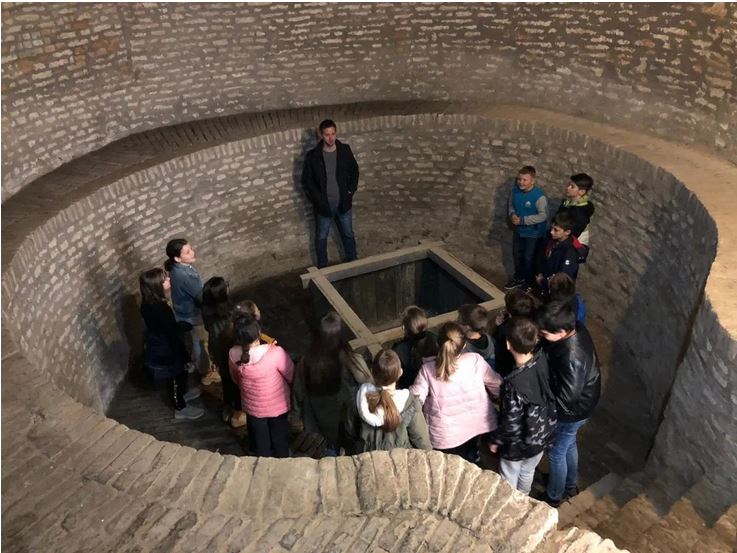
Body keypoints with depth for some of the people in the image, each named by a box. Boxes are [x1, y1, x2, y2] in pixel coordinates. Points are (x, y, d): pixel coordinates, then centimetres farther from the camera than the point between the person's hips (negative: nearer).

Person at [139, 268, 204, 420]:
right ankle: (181, 409, 38)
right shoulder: (161, 310, -37)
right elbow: (173, 336, -27)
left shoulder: (149, 303, -10)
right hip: (164, 353, -8)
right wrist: (186, 358, -15)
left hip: (155, 349, 8)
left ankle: (180, 395, 56)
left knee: (175, 378, 31)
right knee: (175, 378, 16)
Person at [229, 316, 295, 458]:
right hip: (277, 406, -2)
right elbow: (292, 376, -17)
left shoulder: (233, 354, -21)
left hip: (253, 407, 3)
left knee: (260, 443, 26)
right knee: (279, 440, 25)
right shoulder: (275, 352, -35)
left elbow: (235, 378, 0)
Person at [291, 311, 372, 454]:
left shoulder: (307, 360, -23)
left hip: (319, 420, 2)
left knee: (329, 452, 28)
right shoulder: (353, 361, -30)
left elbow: (298, 392, -8)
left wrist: (297, 413, 10)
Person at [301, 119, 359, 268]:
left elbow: (354, 171, 7)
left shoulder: (345, 150, -7)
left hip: (343, 202, 2)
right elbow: (307, 180, -6)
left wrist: (350, 191, -3)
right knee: (321, 237, 13)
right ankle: (322, 268, 31)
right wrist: (318, 200, -12)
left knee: (348, 234, 17)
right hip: (324, 204, -2)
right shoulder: (313, 156, -13)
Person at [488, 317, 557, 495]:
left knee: (509, 480, 25)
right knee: (528, 472, 34)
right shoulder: (542, 359, -22)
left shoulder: (514, 383, -41)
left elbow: (511, 424, -27)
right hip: (542, 435, 6)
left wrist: (495, 440, -7)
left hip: (519, 443, -6)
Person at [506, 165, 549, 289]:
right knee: (517, 255, 20)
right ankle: (518, 278, 42)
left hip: (534, 233, -6)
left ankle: (530, 282, 28)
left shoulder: (539, 196, -26)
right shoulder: (515, 190, -7)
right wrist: (512, 214, -13)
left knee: (529, 258, 6)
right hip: (518, 230, 6)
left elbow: (543, 216, -27)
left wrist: (522, 220, -27)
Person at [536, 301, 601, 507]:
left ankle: (553, 496, 41)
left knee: (556, 453, 17)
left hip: (571, 411, -8)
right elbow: (551, 350, 5)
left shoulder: (572, 357, -41)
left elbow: (566, 397, -30)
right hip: (580, 404, 9)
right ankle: (570, 485, 55)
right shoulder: (576, 329, -15)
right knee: (568, 445, 31)